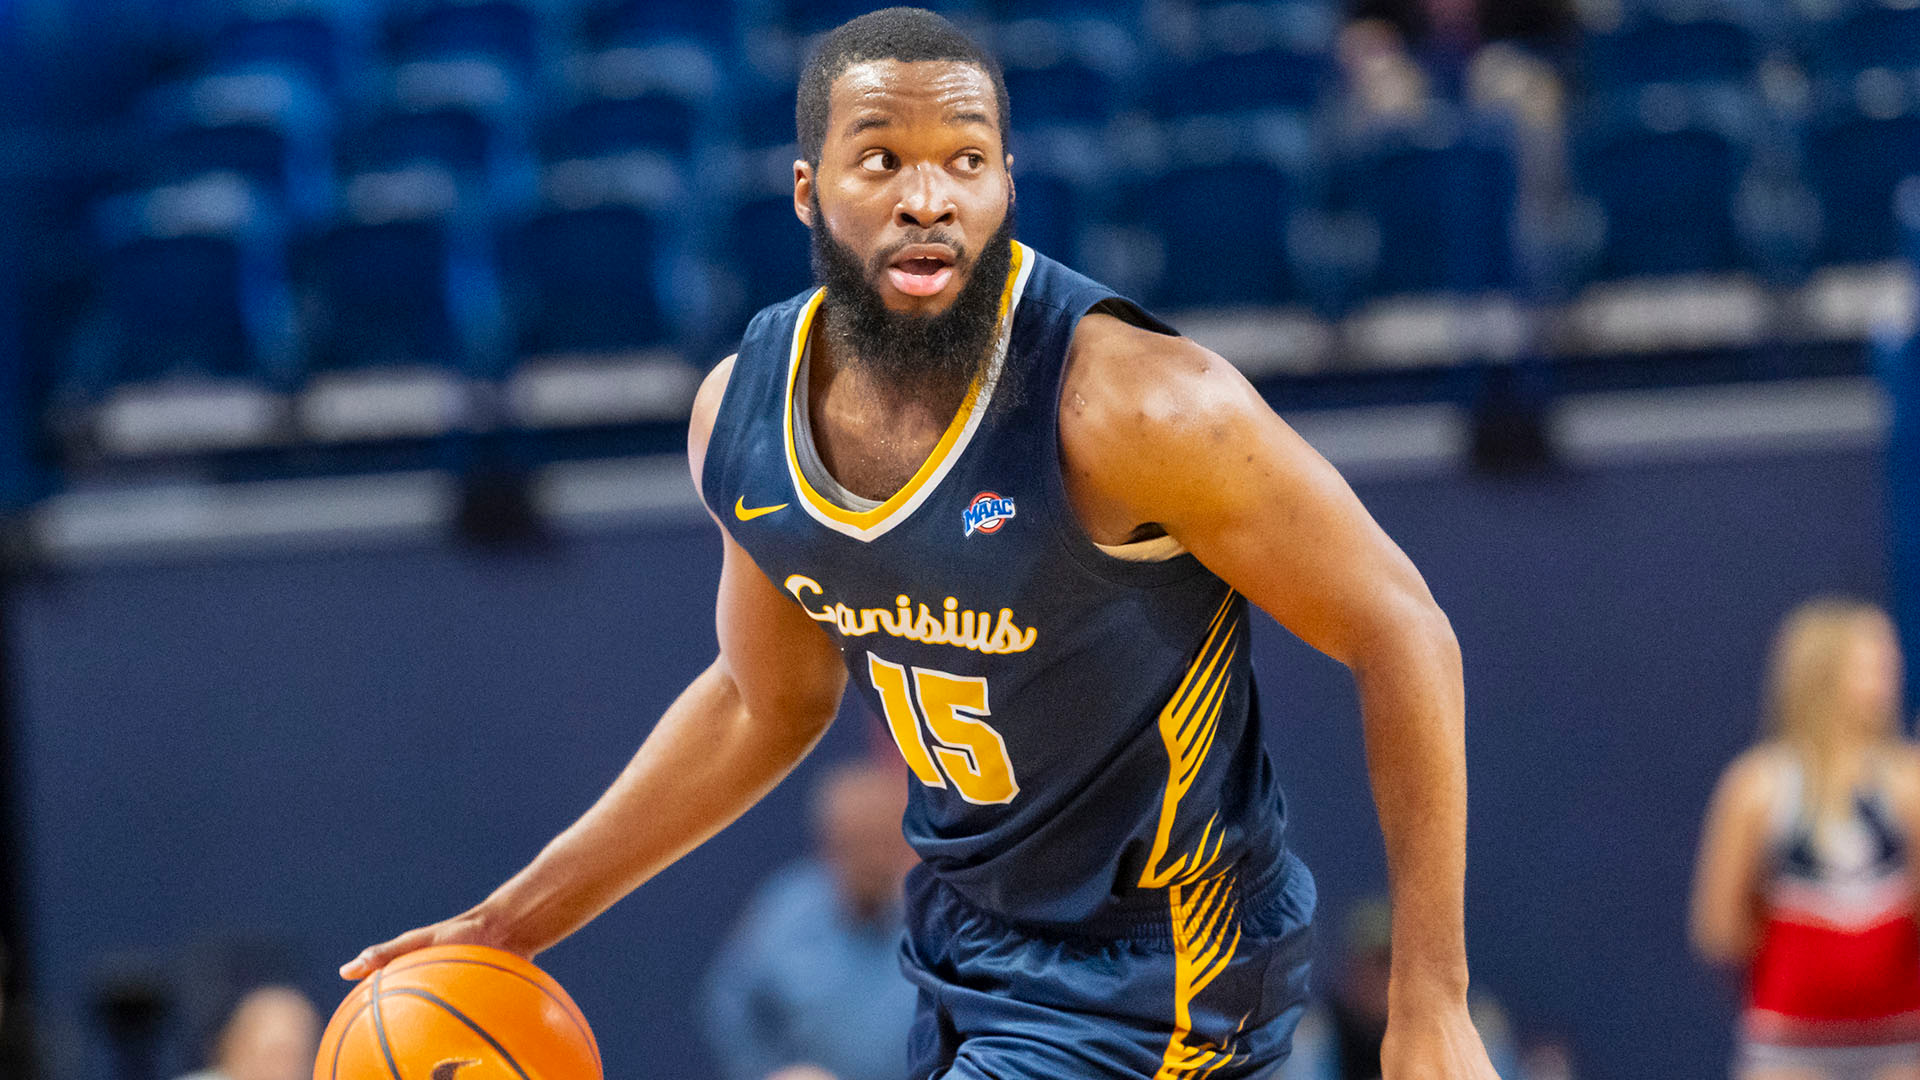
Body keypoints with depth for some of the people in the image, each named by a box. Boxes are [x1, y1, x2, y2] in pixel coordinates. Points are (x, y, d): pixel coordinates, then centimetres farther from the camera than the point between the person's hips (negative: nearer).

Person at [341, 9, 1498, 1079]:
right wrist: (513, 923, 10)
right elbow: (764, 703, 14)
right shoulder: (741, 416, -5)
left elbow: (1400, 633, -18)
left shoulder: (1129, 402, -25)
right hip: (969, 938, 7)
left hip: (1146, 978, -7)